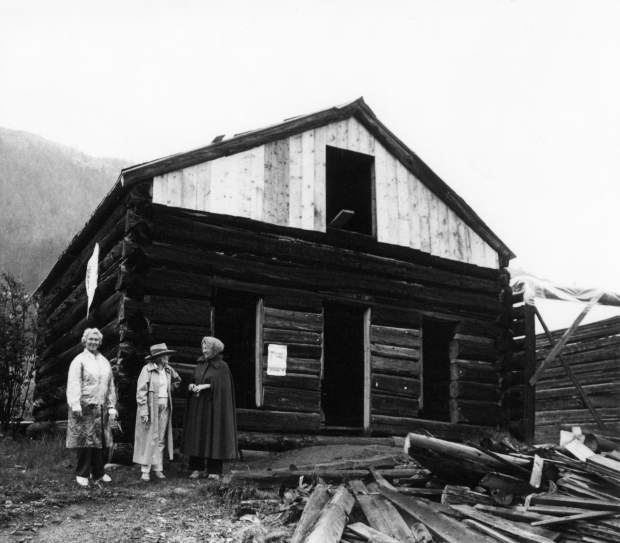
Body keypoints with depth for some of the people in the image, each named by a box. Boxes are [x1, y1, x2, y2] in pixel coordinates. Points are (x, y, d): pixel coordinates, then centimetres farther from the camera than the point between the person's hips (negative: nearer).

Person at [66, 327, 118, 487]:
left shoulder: (105, 362, 17)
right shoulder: (79, 360, 0)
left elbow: (111, 386, 18)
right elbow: (73, 384, -9)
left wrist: (112, 406, 12)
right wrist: (75, 405, -18)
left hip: (101, 408, 5)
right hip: (84, 407, -5)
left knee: (100, 440, 7)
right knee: (84, 439, -5)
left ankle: (98, 473, 17)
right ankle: (82, 474, 5)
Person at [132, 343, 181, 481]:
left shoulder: (168, 370, 7)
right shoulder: (147, 369, -11)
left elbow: (177, 380, 29)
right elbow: (141, 391, -14)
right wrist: (144, 411, -18)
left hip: (164, 409, 6)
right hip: (151, 408, -6)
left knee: (161, 439, 8)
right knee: (148, 439, -3)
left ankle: (158, 468, 16)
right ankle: (145, 470, 3)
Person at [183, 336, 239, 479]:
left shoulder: (222, 366, -4)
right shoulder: (200, 364, 12)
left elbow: (222, 386, -12)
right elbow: (194, 380, 15)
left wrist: (205, 386, -21)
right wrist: (192, 385, -8)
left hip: (214, 406, -5)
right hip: (198, 406, 5)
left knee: (214, 435, -4)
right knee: (197, 434, 1)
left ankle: (214, 470, 1)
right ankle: (196, 468, 6)